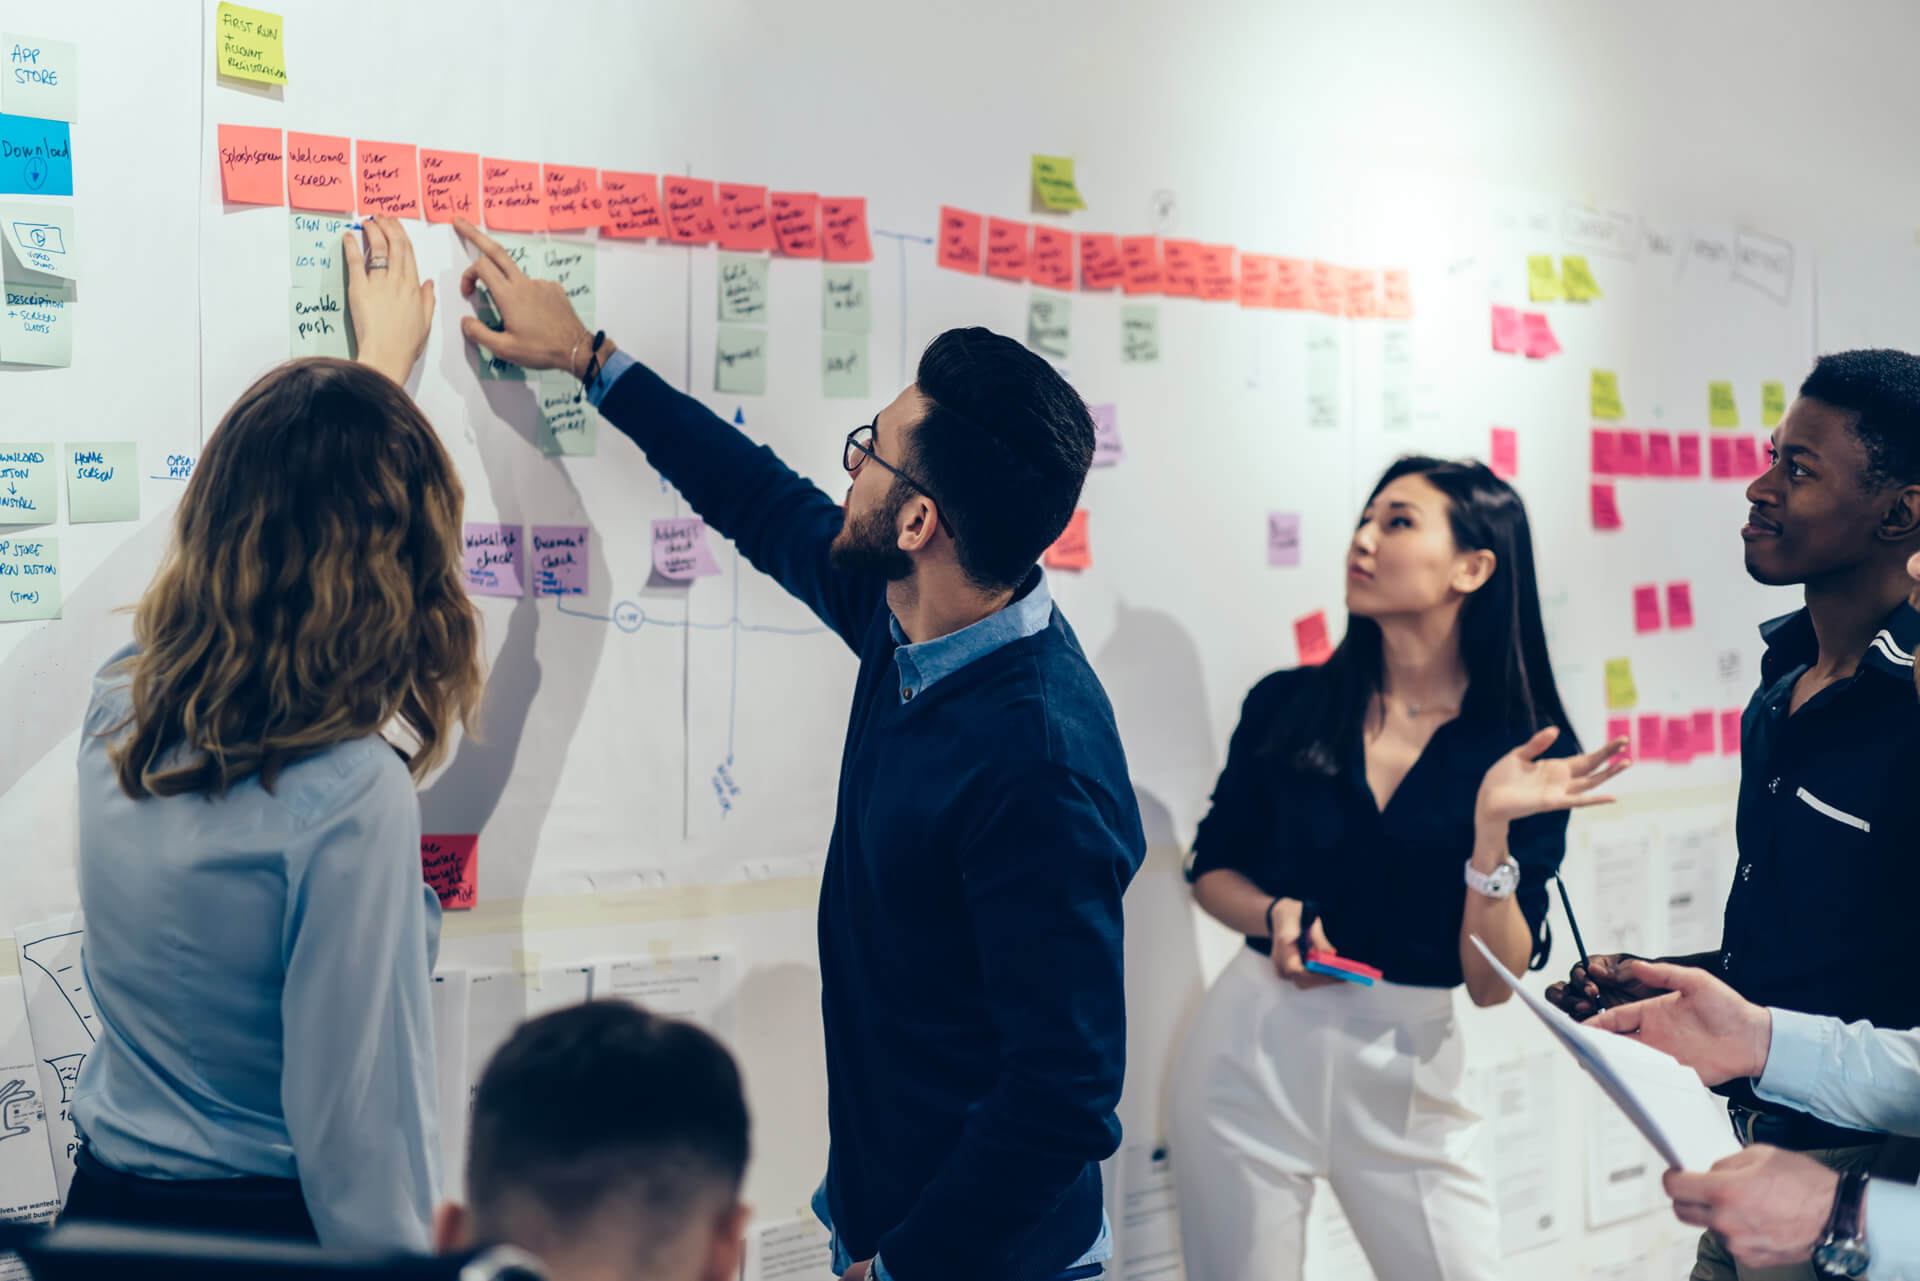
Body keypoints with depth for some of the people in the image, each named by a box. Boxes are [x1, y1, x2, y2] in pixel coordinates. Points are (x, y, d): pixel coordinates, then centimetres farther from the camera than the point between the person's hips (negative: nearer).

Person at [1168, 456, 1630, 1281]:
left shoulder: (1525, 753, -5)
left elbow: (1493, 982, -8)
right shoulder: (1288, 705, -1)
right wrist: (1277, 916, -10)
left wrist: (1491, 826, -20)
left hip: (1403, 1077, -1)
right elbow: (1211, 870, 10)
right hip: (1253, 1051, 1)